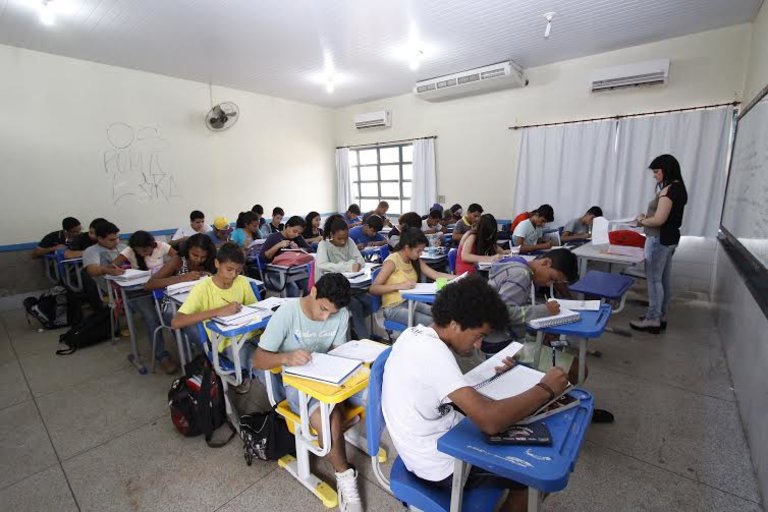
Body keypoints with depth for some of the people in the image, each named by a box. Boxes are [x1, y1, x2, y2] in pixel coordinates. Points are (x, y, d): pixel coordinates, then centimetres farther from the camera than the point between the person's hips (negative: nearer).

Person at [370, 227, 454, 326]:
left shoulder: (415, 260, 5)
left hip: (410, 302, 7)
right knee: (432, 323, -21)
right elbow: (373, 289, -22)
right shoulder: (392, 261, -18)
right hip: (393, 308, -7)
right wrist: (400, 285, -33)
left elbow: (435, 274, 5)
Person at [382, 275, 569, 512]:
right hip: (440, 466, -8)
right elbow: (490, 421, -36)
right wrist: (546, 388, -23)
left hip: (430, 441, 8)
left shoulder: (416, 333, -4)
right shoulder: (432, 351, -32)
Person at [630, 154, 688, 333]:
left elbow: (659, 219, -23)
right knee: (665, 279, 14)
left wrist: (642, 221, -6)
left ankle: (653, 320, 6)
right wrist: (647, 218, 9)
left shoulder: (668, 190, -18)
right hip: (671, 237, 10)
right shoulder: (679, 188, 12)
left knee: (654, 279, -2)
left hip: (660, 239, -10)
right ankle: (660, 316, 24)